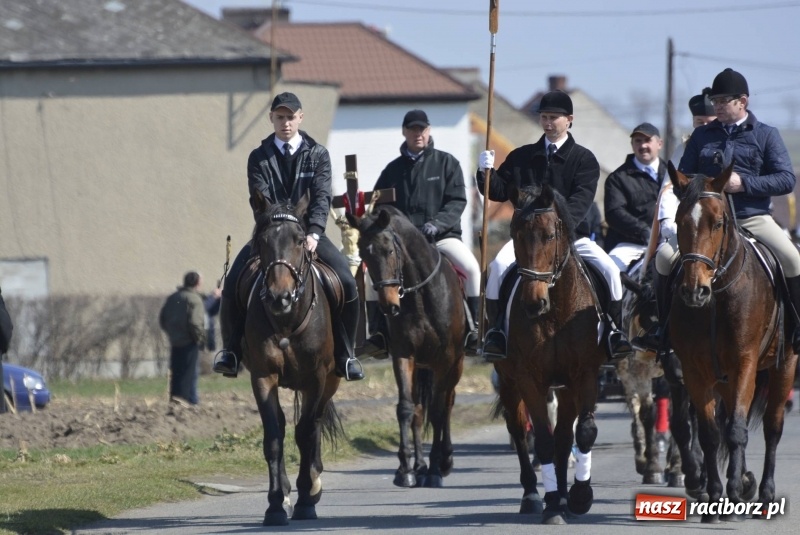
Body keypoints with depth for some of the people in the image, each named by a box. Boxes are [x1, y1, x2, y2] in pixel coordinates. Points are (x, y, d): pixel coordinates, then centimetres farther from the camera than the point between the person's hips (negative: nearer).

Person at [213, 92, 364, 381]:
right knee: (233, 283, -23)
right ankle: (231, 351, -8)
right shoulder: (259, 158, 4)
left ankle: (345, 356, -7)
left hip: (308, 234, 0)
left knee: (346, 283, -22)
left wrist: (313, 233, -25)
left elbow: (322, 197, -8)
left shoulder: (318, 155, 4)